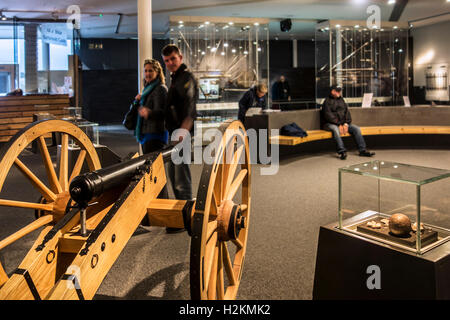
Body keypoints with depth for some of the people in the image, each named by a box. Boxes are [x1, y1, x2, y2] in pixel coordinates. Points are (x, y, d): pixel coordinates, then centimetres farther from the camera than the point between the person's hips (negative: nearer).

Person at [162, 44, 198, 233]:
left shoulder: (186, 77, -11)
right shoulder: (175, 78, 21)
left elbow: (190, 104, -27)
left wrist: (184, 129, -40)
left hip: (183, 132, -11)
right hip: (175, 132, 11)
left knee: (182, 176, -8)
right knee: (172, 172, 18)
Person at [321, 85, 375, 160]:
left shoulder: (341, 100, 20)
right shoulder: (327, 101, 1)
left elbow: (347, 112, 11)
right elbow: (328, 115, -11)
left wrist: (346, 124, -8)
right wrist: (339, 124, -19)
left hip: (343, 123, 6)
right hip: (330, 124, -6)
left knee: (356, 128, -13)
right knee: (335, 129, -38)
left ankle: (362, 150, -14)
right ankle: (342, 151, -46)